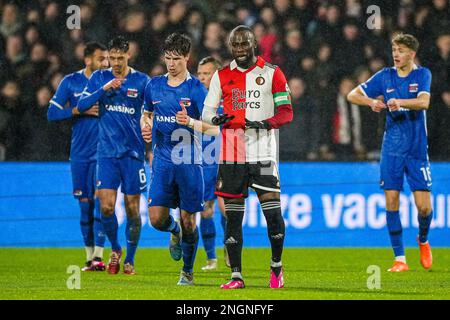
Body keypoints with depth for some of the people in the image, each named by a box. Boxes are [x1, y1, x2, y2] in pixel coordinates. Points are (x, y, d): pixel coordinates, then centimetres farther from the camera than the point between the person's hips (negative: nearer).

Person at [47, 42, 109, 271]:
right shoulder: (71, 82, 3)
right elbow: (52, 113, -1)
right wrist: (80, 110, -12)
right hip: (79, 154, 1)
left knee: (100, 202, -12)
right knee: (85, 205, 5)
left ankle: (98, 257, -14)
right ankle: (89, 256, 16)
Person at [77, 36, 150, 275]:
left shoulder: (142, 81, -1)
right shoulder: (99, 78, 5)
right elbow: (82, 105, -4)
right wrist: (104, 89, -17)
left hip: (133, 153, -1)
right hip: (107, 152, 1)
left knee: (132, 210, 1)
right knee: (106, 207, -7)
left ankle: (129, 259, 15)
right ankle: (115, 250, 17)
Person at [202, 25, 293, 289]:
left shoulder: (271, 73, 2)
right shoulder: (222, 76, 9)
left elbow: (286, 113, 0)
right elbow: (207, 111, 11)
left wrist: (264, 123, -19)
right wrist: (215, 119, -13)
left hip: (263, 153, -2)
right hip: (232, 155, 2)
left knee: (273, 212, -7)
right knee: (233, 215, 1)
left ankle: (276, 266, 15)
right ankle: (236, 275, 5)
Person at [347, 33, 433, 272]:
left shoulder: (422, 75, -1)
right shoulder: (385, 76, 6)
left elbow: (424, 102, -19)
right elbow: (352, 95, 7)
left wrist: (400, 102, -36)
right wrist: (372, 102, -13)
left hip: (417, 149, -2)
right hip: (392, 150, 2)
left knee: (423, 205, -5)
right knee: (391, 201, -6)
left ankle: (423, 240, 27)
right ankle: (399, 259, 1)